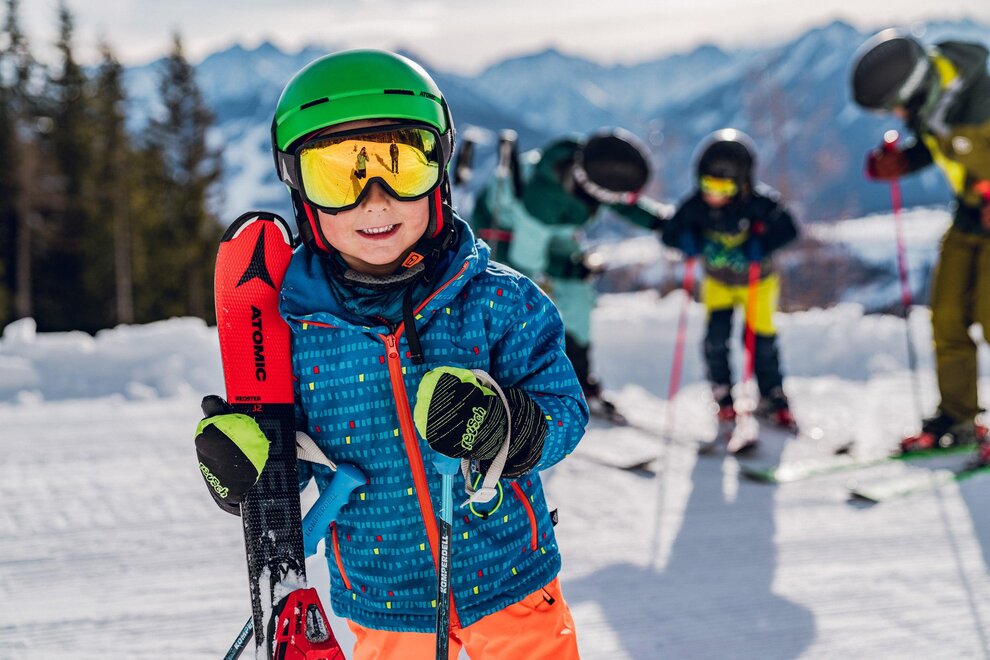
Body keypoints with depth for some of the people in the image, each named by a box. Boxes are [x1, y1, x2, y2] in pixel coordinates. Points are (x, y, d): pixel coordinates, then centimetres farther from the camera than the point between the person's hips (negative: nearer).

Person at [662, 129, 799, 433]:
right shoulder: (697, 205, -24)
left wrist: (760, 246, -50)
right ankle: (723, 398, 8)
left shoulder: (759, 201, -32)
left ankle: (772, 398, 21)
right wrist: (690, 241, -36)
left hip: (758, 280, -2)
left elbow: (787, 229, -39)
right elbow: (670, 233, -16)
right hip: (718, 280, 2)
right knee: (716, 336, -12)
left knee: (761, 340, -2)